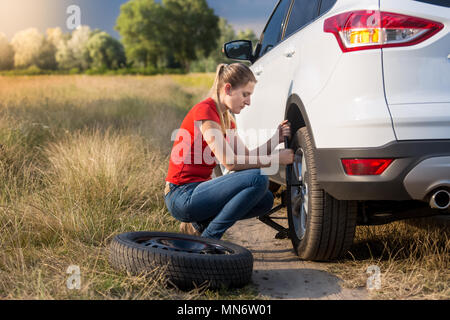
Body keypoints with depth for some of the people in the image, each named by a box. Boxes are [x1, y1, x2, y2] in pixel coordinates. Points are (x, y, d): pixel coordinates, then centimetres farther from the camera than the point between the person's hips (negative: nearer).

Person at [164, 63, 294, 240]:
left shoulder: (226, 118, 15)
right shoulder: (204, 111, -15)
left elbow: (247, 158, 11)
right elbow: (230, 162, -22)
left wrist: (275, 139, -3)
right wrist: (276, 159, -16)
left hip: (197, 189, 10)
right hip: (181, 197, -10)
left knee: (265, 200, 7)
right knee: (258, 179, -21)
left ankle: (200, 224, 8)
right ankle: (207, 239, -13)